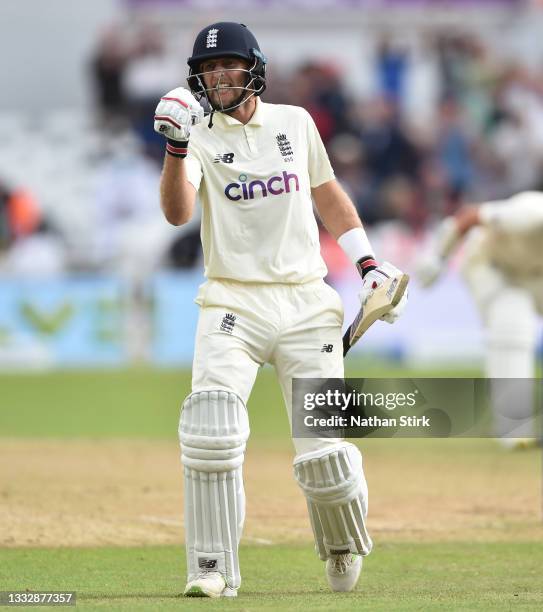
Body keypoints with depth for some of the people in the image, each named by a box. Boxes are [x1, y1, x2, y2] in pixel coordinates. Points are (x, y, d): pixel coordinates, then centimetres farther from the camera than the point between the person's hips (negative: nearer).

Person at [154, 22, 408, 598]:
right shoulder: (199, 137, 0)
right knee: (211, 429, -24)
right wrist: (176, 145, -32)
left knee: (324, 453, -4)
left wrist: (368, 264, 14)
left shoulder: (295, 123, 10)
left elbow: (328, 194, 22)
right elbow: (177, 211, -18)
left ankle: (343, 548, 27)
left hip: (306, 304, 2)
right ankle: (212, 570, -16)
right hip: (233, 306, -2)